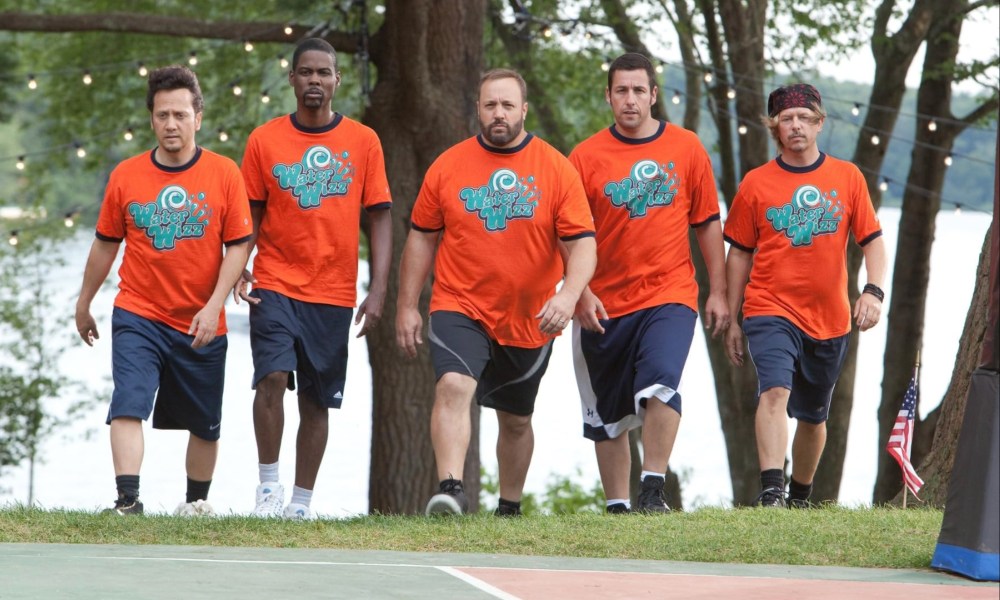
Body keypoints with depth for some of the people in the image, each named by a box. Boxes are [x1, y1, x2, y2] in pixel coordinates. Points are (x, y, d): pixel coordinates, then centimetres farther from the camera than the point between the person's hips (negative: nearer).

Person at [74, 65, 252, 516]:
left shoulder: (224, 174, -4)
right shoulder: (126, 176, 0)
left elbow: (238, 245, -4)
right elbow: (106, 243, 11)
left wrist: (215, 305, -14)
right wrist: (83, 305, 18)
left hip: (202, 325, 0)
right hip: (137, 317, 0)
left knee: (204, 423, 11)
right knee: (128, 405, -19)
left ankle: (197, 502, 31)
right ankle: (127, 501, -22)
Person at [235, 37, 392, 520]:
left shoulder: (363, 142, 3)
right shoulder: (264, 140, 3)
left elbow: (379, 217, 4)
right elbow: (251, 213, 7)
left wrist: (378, 288, -4)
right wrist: (238, 269, -8)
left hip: (334, 294, 1)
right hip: (275, 285, -1)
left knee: (317, 400, 5)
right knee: (273, 377, -20)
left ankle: (301, 502, 15)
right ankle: (268, 483, -6)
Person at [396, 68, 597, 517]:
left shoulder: (557, 170, -4)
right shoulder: (448, 166, 0)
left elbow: (582, 243, -8)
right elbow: (422, 238, 8)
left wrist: (568, 295, -25)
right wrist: (407, 306, 6)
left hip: (528, 321, 1)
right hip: (459, 308, -1)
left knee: (516, 420, 15)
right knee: (454, 386, -27)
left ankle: (510, 508, 33)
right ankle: (451, 489, -34)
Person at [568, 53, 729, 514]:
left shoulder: (686, 148, 4)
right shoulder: (586, 157, 0)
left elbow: (707, 223, 9)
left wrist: (718, 291, 7)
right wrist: (581, 293, -12)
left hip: (670, 295, -1)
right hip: (604, 305, 1)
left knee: (660, 384, -24)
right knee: (607, 415, 7)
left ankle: (652, 490, -17)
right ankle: (617, 507, 19)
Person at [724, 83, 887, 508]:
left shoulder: (847, 177, 4)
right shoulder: (756, 183, 1)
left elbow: (872, 240, 6)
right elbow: (739, 254, 7)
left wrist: (873, 291, -11)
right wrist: (730, 320, 7)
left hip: (830, 320, 3)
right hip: (771, 312, -2)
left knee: (813, 416, 14)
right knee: (775, 391, -26)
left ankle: (800, 498, 32)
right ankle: (771, 491, -34)